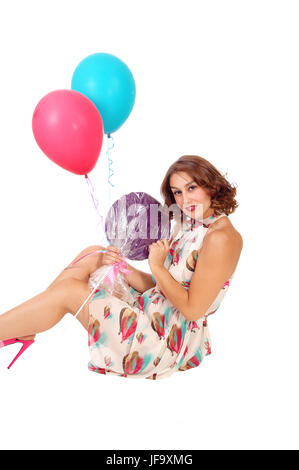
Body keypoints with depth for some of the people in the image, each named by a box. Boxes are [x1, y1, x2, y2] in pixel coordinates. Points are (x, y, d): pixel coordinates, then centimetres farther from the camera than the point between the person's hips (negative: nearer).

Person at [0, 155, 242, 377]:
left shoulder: (221, 237, -18)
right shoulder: (187, 225, 10)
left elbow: (192, 309, -19)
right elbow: (158, 287, 6)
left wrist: (157, 267, -16)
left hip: (168, 338, -9)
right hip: (151, 310, 9)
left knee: (67, 290, -15)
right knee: (93, 254, 3)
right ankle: (24, 333, 6)